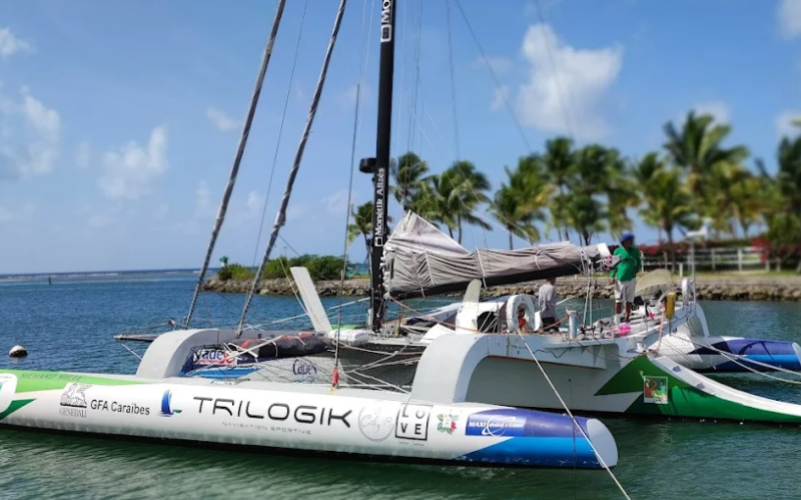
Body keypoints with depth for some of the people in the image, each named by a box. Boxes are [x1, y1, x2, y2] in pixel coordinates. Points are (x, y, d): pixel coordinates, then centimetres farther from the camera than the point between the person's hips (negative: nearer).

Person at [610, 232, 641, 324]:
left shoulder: (634, 251, 4)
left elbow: (639, 261, 17)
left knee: (629, 300, 9)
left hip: (631, 279, 2)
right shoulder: (618, 251, -1)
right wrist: (613, 276, -6)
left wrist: (637, 268, -4)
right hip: (620, 279, -2)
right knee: (618, 300, -2)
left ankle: (627, 318, 18)